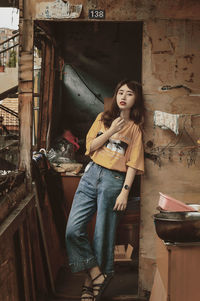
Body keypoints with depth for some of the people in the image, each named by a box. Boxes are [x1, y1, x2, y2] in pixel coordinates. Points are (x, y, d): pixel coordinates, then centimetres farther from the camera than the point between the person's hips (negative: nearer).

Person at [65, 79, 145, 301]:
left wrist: (125, 192, -11)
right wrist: (111, 131, -6)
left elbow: (132, 164, -2)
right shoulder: (103, 118, 13)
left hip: (114, 181, -3)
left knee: (102, 235, 0)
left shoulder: (135, 129, 4)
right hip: (91, 174, 3)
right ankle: (97, 275, 2)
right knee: (73, 229, -9)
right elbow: (90, 146, 5)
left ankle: (90, 283, 15)